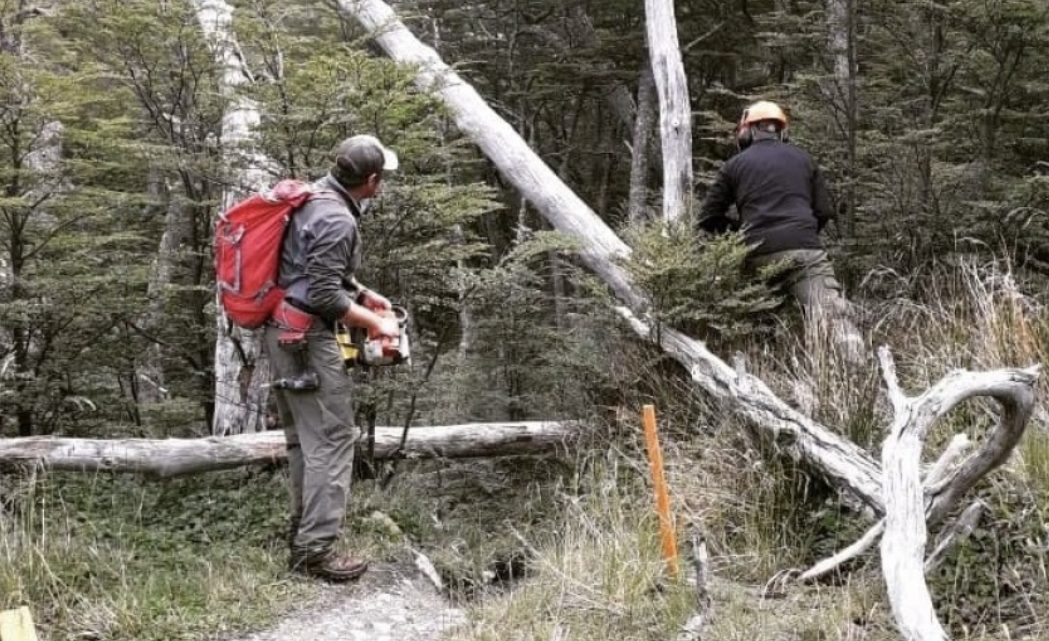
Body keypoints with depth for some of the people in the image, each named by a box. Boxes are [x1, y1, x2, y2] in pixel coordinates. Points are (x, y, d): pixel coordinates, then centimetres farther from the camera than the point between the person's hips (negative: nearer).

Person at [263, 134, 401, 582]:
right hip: (308, 339, -10)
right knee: (331, 442, -6)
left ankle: (301, 539, 21)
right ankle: (317, 550, -6)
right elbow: (326, 297, -21)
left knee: (305, 440, 15)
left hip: (284, 335, 10)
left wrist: (364, 295, 19)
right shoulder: (336, 220, -19)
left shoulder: (316, 196, 11)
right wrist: (373, 323, -8)